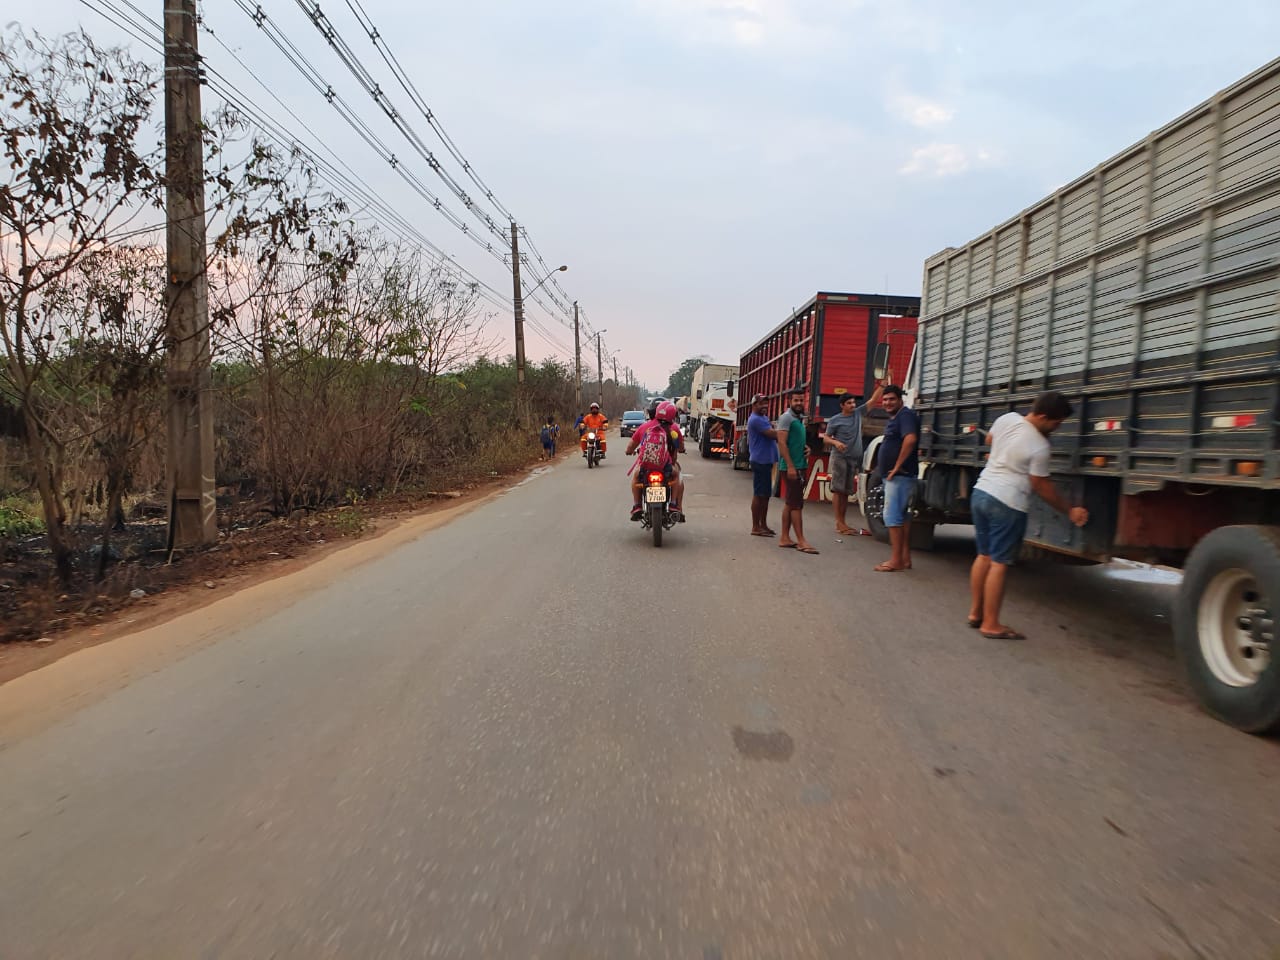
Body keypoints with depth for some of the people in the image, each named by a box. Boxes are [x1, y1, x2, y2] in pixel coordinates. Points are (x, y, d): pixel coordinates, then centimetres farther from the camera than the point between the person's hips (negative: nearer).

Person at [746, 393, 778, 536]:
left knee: (765, 494, 14)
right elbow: (773, 434, -21)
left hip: (766, 461, 10)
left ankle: (763, 525, 22)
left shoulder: (763, 418, 19)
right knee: (759, 494, -5)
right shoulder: (756, 419, -14)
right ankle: (756, 527, 1)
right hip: (760, 461, -10)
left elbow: (772, 435, 20)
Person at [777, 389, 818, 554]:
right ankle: (801, 541, -6)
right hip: (791, 466, -9)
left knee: (790, 503, 10)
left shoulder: (801, 418, 16)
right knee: (796, 504, -8)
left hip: (800, 466, 9)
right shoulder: (786, 417, -10)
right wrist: (790, 466, -24)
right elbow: (782, 443, -18)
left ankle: (785, 538, 15)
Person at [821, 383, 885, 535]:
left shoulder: (858, 413, 10)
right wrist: (836, 442, -20)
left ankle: (843, 522, 13)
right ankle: (839, 523, -9)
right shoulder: (835, 420, -2)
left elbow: (873, 400, 10)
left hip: (854, 459, 5)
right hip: (839, 458, -5)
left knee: (846, 492, 9)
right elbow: (825, 438, -1)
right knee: (838, 490, -7)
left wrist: (882, 385, 1)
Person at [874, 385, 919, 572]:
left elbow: (910, 439, -30)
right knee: (902, 515, 12)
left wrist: (897, 466, -26)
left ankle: (896, 560, -8)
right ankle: (905, 558, 18)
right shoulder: (894, 418, 19)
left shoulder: (905, 414, -13)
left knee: (892, 515, -11)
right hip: (896, 476, 11)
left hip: (900, 475, -11)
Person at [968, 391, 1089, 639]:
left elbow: (990, 439, 23)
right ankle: (991, 624, 3)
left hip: (981, 492, 8)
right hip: (1007, 504, -8)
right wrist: (1069, 511, 4)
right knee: (999, 563, -2)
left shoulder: (1006, 419, 1)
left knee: (984, 556, 16)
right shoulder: (1039, 447, -17)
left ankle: (975, 613, 23)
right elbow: (1042, 488, -7)